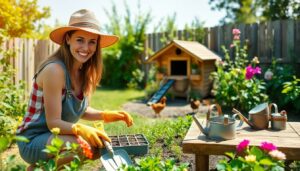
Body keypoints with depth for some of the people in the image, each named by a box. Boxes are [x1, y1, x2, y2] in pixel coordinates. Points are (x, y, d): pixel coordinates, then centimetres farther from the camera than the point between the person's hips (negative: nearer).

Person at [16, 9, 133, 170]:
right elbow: (53, 122, -22)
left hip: (58, 135, 8)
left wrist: (107, 115, -9)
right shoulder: (55, 70, -24)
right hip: (33, 140, -8)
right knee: (86, 144, -30)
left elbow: (80, 110, 7)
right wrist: (81, 130, -40)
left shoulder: (84, 71, 0)